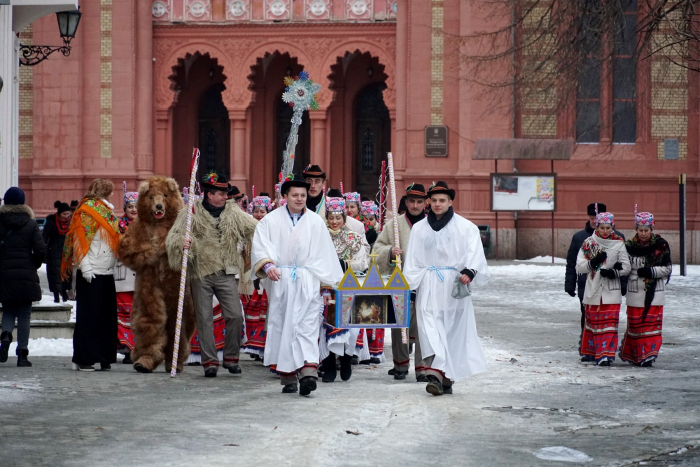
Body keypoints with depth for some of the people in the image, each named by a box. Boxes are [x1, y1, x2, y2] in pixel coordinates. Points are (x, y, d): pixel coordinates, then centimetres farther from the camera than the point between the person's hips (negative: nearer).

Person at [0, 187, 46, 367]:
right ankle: (22, 354, 3)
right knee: (24, 315, 6)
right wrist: (33, 265, 9)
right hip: (26, 276, 0)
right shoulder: (31, 224, -2)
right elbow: (40, 250, -8)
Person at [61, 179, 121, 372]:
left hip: (106, 273, 8)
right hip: (91, 274, -8)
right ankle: (82, 358, -2)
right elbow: (80, 240, -13)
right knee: (88, 316, -5)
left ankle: (103, 358, 12)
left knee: (106, 316, 7)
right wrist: (85, 267, -19)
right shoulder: (88, 210, -7)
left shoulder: (107, 211, 18)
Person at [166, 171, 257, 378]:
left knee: (235, 315, -6)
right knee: (204, 318, 1)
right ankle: (210, 361, 8)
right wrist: (181, 242, -26)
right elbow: (173, 236, -4)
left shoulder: (233, 212, 7)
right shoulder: (192, 213, 0)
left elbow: (255, 229, 5)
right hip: (200, 273, -2)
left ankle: (231, 357, 11)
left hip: (226, 273, 2)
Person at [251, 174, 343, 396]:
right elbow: (260, 246, -2)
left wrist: (326, 286, 7)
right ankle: (288, 377, 9)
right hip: (280, 282, 1)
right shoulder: (271, 221, 8)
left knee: (307, 327, -12)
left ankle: (308, 371, -26)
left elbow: (325, 254, 10)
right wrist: (267, 264, -22)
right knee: (282, 326, 2)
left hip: (308, 283, -1)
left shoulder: (316, 222, 9)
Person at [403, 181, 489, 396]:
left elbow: (474, 253, -7)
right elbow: (412, 261, 11)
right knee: (429, 328, -15)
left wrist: (469, 270, -26)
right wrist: (410, 287, 3)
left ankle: (447, 378, 12)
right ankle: (435, 374, -27)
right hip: (428, 286, 1)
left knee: (453, 331, 3)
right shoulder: (419, 228, 12)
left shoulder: (465, 227, 4)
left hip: (454, 284, -1)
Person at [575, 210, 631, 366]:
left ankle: (605, 354, -9)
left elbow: (626, 268, 3)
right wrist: (593, 263, -18)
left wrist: (614, 272, -15)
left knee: (609, 322, -7)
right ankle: (588, 351, 22)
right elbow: (579, 267, -1)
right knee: (592, 321, 7)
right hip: (593, 290, 1)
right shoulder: (589, 243, 2)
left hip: (611, 291, -1)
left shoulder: (619, 244, 1)